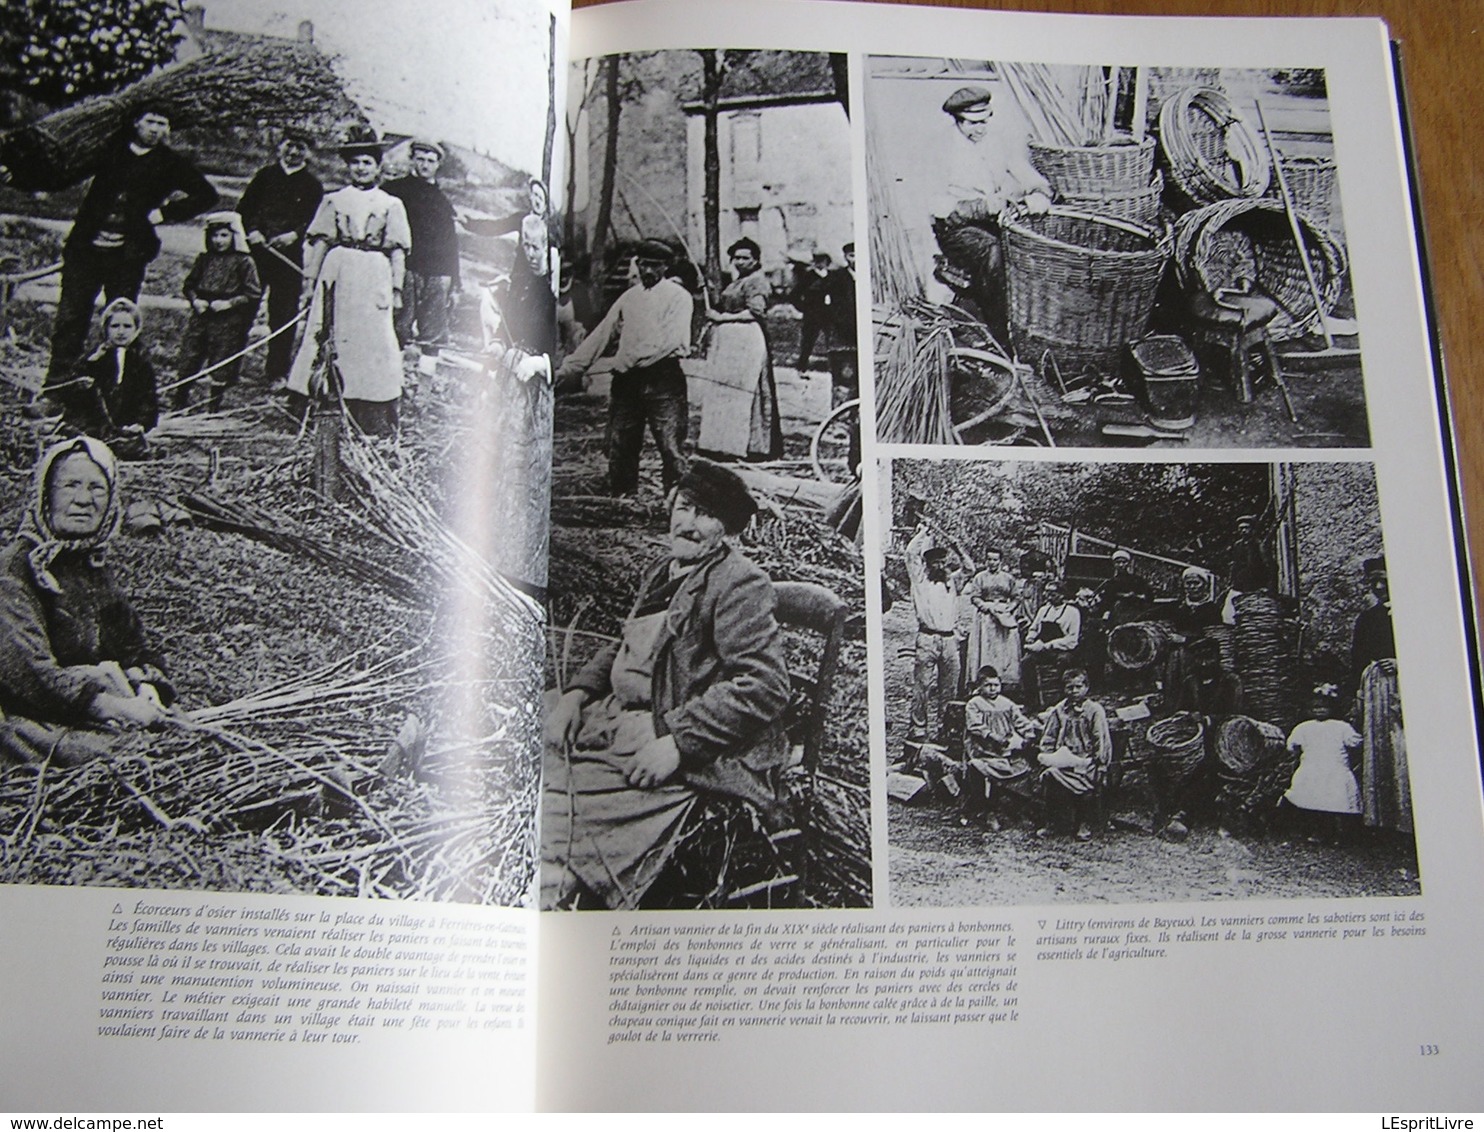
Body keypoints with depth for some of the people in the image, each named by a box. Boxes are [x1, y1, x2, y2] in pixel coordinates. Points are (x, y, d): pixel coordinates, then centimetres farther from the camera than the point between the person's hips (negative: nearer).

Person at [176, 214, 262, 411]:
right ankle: (178, 407, 16)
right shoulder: (204, 259, 8)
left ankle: (213, 410, 17)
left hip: (228, 322, -4)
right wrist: (195, 300, -4)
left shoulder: (244, 262, -4)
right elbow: (188, 285, 16)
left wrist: (229, 303, -16)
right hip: (201, 317, 4)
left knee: (219, 370, 3)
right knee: (186, 364, 4)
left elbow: (254, 294, -7)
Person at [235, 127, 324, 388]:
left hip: (290, 255, -1)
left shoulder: (313, 185, 7)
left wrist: (294, 234, -14)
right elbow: (244, 207, 10)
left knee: (283, 313, 0)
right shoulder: (265, 175, 11)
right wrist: (252, 231, -7)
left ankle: (277, 371, 9)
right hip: (257, 250, 1)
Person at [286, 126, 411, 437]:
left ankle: (374, 422, 0)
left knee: (373, 340, -4)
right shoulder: (333, 201, 11)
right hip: (338, 273, 1)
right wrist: (310, 281, 3)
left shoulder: (391, 204, 9)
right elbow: (318, 244, 9)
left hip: (374, 276, -1)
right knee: (327, 335, -1)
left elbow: (397, 251, 6)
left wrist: (396, 288, -1)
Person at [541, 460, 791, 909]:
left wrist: (679, 743, -23)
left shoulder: (740, 583, -10)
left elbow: (764, 686, -19)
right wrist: (578, 692, 7)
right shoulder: (663, 573, 16)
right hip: (617, 717, 9)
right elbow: (622, 649, 27)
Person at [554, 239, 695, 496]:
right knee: (620, 447, 5)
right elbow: (600, 336, 18)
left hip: (663, 380, -5)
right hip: (626, 381, 5)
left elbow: (671, 341, -11)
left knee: (671, 448, -9)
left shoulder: (678, 296, 3)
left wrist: (632, 359, -12)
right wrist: (567, 369, 12)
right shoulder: (628, 297, 19)